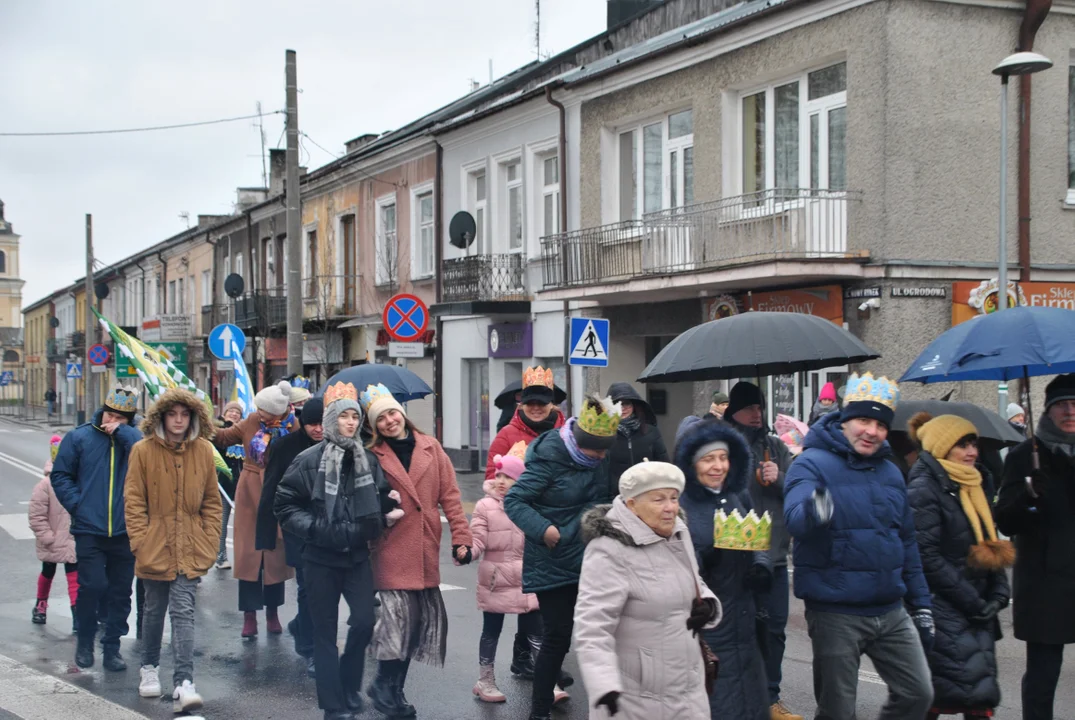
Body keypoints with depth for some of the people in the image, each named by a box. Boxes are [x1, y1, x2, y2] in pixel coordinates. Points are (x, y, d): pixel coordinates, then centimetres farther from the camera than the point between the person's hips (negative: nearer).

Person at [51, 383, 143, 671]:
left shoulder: (134, 440, 3)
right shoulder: (79, 437, 3)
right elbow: (60, 475, 6)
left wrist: (122, 432, -14)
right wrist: (77, 504, -5)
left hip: (125, 532, 1)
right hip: (89, 531, -1)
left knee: (120, 591, 7)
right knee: (92, 585, -8)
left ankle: (112, 647, 19)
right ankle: (85, 642, 14)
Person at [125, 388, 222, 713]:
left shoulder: (203, 450, 1)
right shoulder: (144, 451, -5)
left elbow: (212, 501, 8)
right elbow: (134, 501, -3)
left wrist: (210, 541, 2)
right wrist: (140, 541, -9)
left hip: (190, 549, 0)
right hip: (155, 547, 0)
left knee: (183, 612, -8)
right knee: (154, 610, 15)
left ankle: (183, 684, -12)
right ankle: (150, 668, 37)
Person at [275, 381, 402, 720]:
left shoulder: (368, 461, 4)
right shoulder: (309, 460, -8)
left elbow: (380, 500, 15)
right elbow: (284, 504, -6)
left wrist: (386, 515, -5)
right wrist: (314, 529, -16)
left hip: (357, 555, 3)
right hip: (320, 557, -3)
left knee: (364, 621, -3)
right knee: (325, 632, 3)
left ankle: (348, 685, 23)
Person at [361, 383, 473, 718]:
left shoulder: (431, 448, 7)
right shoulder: (373, 456, 0)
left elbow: (449, 495, 6)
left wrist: (460, 537, 1)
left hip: (426, 551, 4)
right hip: (392, 551, -3)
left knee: (422, 618, 7)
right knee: (400, 616, -10)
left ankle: (391, 687, 22)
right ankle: (386, 688, 8)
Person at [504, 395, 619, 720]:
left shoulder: (599, 458, 0)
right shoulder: (549, 460, -18)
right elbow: (513, 500, -17)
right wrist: (543, 528, -28)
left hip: (588, 559, 6)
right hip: (553, 564, -6)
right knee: (557, 636, -5)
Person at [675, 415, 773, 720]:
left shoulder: (739, 496, 7)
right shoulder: (678, 505, -11)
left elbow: (760, 543, 18)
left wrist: (761, 567, -1)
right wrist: (701, 561, -29)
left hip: (743, 623, 6)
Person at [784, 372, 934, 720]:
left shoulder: (890, 473, 12)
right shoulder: (813, 464, -10)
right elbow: (794, 517, -30)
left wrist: (921, 605, 18)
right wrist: (813, 512, -53)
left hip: (890, 612, 6)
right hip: (835, 615, -6)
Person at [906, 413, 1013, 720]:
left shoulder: (971, 486, 15)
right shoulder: (923, 490, -11)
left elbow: (991, 545, 19)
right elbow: (927, 557, -17)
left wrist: (998, 593, 4)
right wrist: (973, 603, -15)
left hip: (976, 612, 8)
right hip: (943, 611, -8)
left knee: (982, 695, 7)